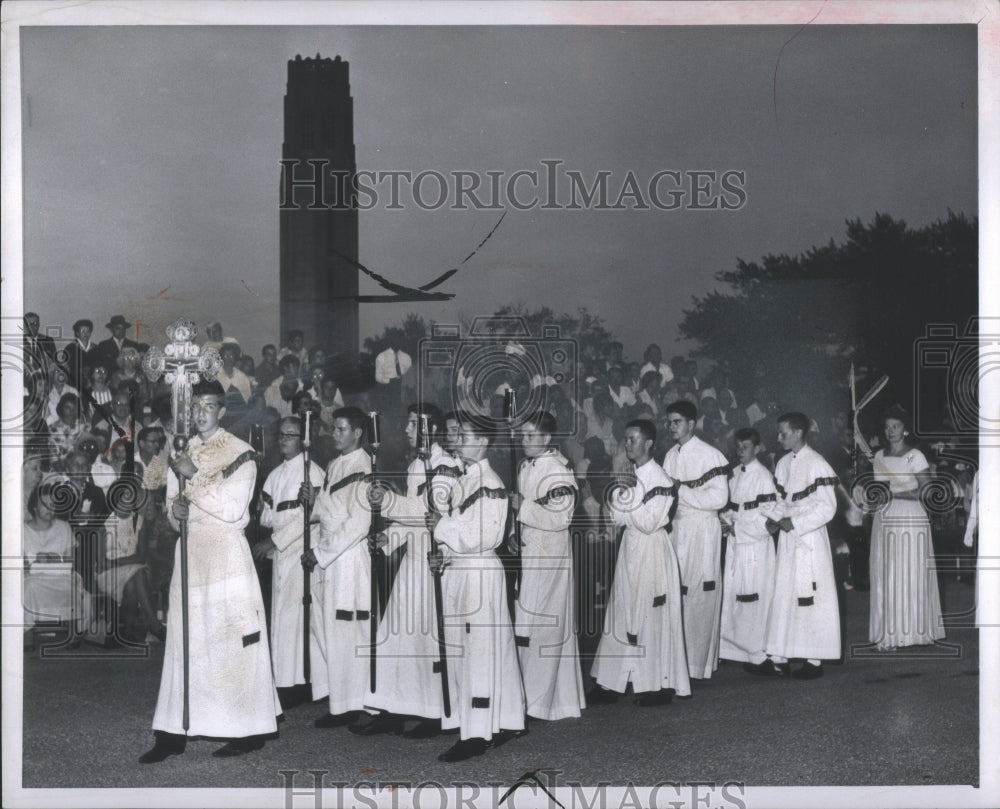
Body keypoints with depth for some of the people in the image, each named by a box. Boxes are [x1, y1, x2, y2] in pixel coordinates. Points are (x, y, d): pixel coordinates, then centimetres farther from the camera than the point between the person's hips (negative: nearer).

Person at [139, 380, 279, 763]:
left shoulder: (239, 453, -3)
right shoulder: (183, 454, 15)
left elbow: (233, 508, -13)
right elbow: (172, 505, 20)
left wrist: (194, 476, -11)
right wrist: (176, 508, -4)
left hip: (226, 554, -6)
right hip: (190, 551, 6)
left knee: (233, 640, -4)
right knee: (185, 640, 5)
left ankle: (249, 729, 4)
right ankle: (175, 731, 8)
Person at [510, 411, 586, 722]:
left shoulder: (559, 470, -15)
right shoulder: (525, 467, 11)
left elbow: (559, 518, -20)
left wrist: (522, 507, -21)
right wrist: (514, 534, 8)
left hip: (549, 556, -8)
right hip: (527, 553, 8)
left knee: (541, 623, -3)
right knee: (525, 622, 11)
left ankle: (537, 700, 5)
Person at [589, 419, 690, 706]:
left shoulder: (658, 479, -14)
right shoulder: (631, 474, 10)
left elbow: (649, 524, -18)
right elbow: (618, 518, 10)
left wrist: (628, 499, -19)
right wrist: (622, 496, -8)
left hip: (651, 551, -8)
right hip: (630, 547, 8)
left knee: (652, 617, -2)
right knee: (622, 615, 8)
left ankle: (661, 685, 8)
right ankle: (612, 682, 13)